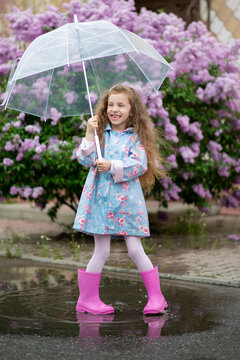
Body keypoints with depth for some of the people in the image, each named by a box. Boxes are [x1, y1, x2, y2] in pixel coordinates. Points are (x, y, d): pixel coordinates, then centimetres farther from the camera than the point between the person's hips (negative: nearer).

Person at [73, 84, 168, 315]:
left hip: (127, 199, -1)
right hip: (100, 198, 1)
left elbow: (140, 164, -9)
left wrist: (112, 166, -18)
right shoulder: (100, 132, 6)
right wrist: (90, 135, -13)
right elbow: (85, 159, -3)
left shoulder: (136, 137, 2)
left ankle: (156, 296, 12)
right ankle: (87, 298, 16)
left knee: (135, 250, 0)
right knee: (102, 252, 3)